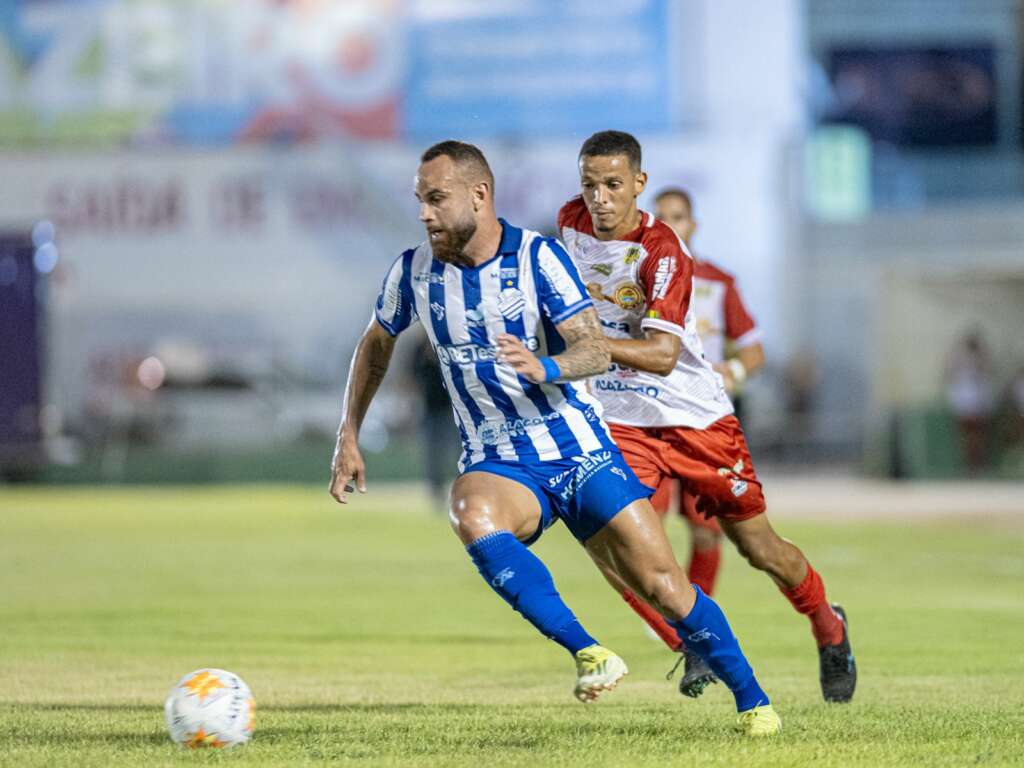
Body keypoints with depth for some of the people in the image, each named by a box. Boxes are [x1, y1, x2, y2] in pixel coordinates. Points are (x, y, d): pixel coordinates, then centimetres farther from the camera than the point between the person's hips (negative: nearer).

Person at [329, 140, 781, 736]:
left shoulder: (537, 256, -10)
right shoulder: (413, 273, 0)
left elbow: (597, 349, -18)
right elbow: (377, 342, 20)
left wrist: (545, 368, -39)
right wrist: (349, 434, 16)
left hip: (581, 451, -1)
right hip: (498, 465, 1)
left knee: (665, 586, -7)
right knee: (474, 519, -36)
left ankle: (753, 700, 13)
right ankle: (588, 652, -32)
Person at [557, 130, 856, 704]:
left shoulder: (663, 253, -22)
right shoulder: (571, 222, -4)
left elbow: (663, 354, -35)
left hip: (697, 418, -4)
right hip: (618, 420, 4)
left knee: (760, 548, 6)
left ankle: (829, 630, 35)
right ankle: (696, 647, 1)